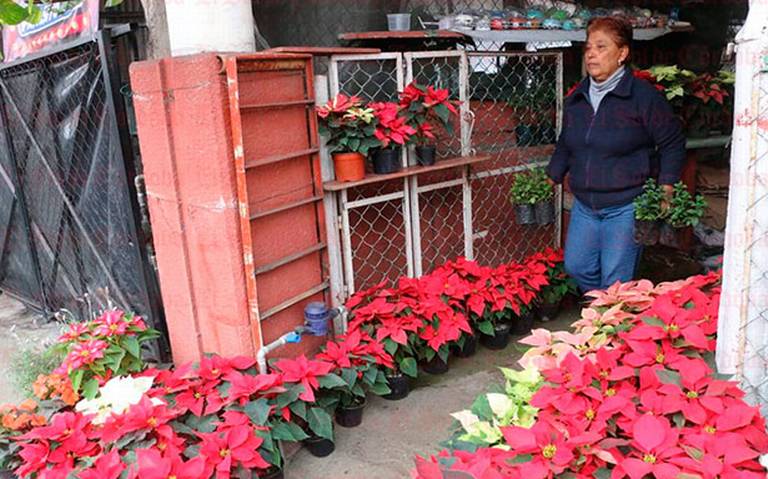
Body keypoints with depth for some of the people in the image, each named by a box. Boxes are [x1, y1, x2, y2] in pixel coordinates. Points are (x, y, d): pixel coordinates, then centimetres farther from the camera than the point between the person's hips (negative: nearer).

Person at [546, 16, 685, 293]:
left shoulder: (644, 96, -10)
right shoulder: (577, 97, 7)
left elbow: (672, 143, -5)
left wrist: (666, 188, -13)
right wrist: (551, 180, 16)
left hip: (626, 206, -6)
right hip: (584, 205, 6)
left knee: (615, 281, -1)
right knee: (576, 266, 11)